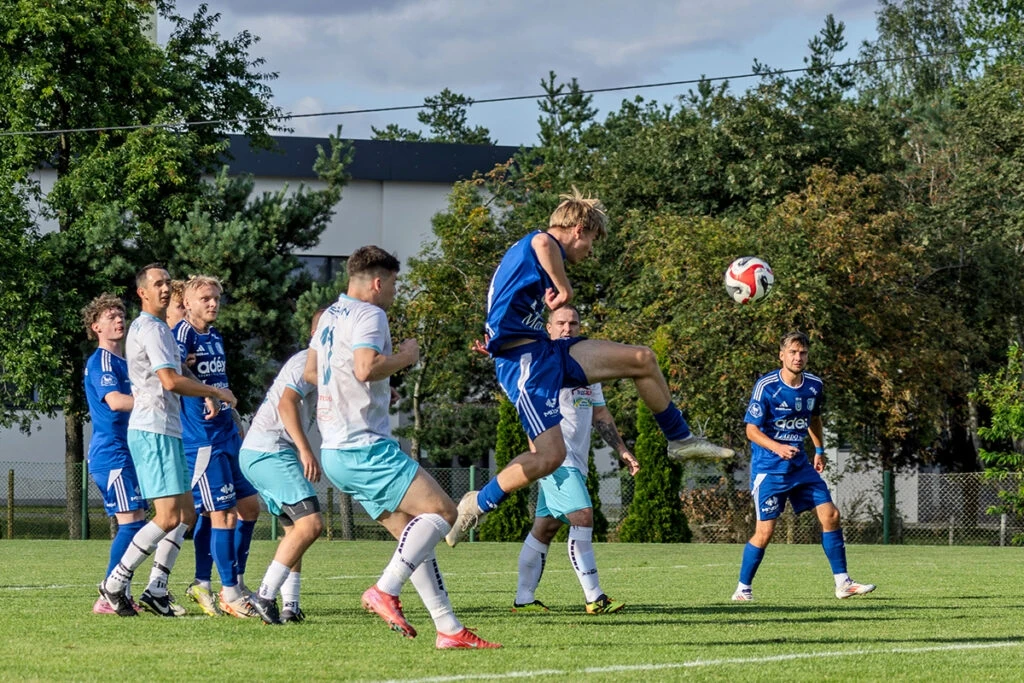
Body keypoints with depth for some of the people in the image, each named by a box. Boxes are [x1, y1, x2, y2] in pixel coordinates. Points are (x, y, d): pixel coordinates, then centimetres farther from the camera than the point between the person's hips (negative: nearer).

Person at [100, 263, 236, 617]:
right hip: (153, 431, -11)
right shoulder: (150, 328, -12)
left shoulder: (159, 328, 21)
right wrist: (216, 392, -11)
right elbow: (171, 381, -21)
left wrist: (207, 396, 21)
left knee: (185, 514, 10)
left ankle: (156, 588, 9)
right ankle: (116, 582, -7)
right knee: (168, 517, -13)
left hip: (166, 432, 11)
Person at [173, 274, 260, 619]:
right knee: (222, 512, -9)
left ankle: (208, 583, 17)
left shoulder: (216, 338, 17)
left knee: (248, 505, 9)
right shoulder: (184, 332, -9)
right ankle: (229, 593, -4)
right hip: (201, 438, -9)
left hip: (227, 435, 9)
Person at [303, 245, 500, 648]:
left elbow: (310, 373, 33)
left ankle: (448, 628, 1)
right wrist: (404, 357, -9)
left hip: (336, 451, 10)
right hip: (365, 448, -10)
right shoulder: (369, 315, -10)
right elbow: (366, 368, -27)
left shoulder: (330, 315, 19)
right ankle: (385, 591, -20)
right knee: (441, 511, -13)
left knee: (414, 533, 7)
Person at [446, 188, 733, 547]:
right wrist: (563, 289, -21)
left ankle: (681, 440, 21)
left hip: (544, 352, 10)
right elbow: (544, 242, -35)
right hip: (525, 360, -10)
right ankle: (477, 504, -1)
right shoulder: (541, 243, -7)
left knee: (642, 359, 7)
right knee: (551, 455, -20)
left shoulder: (526, 252, 23)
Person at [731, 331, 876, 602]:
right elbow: (751, 429, -14)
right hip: (768, 468, -6)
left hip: (800, 466, 6)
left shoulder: (815, 385, 1)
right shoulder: (766, 386, -16)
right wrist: (777, 447, -29)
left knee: (830, 515, -1)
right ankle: (742, 589, 7)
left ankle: (843, 583, 7)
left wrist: (820, 450, 15)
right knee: (765, 531, -9)